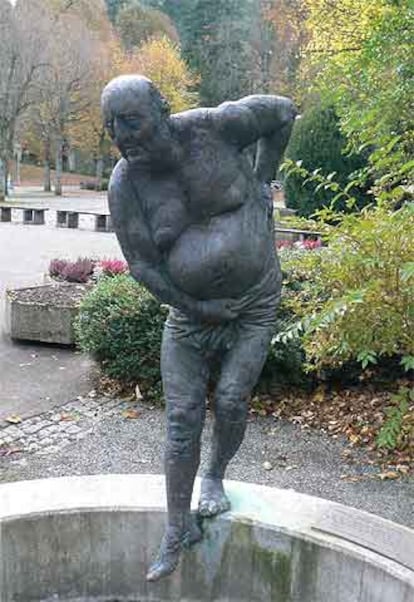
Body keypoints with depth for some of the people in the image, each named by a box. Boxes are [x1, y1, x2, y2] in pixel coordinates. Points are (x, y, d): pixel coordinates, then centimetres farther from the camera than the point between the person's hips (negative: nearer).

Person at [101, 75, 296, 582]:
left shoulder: (214, 127, -18)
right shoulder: (125, 184, -15)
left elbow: (282, 112, -1)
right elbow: (141, 264, -12)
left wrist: (260, 181, -1)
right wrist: (195, 308, -12)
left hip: (254, 302, -1)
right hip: (190, 308, 1)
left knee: (231, 401, -3)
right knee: (182, 416, 1)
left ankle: (215, 476, 30)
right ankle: (178, 527, 18)